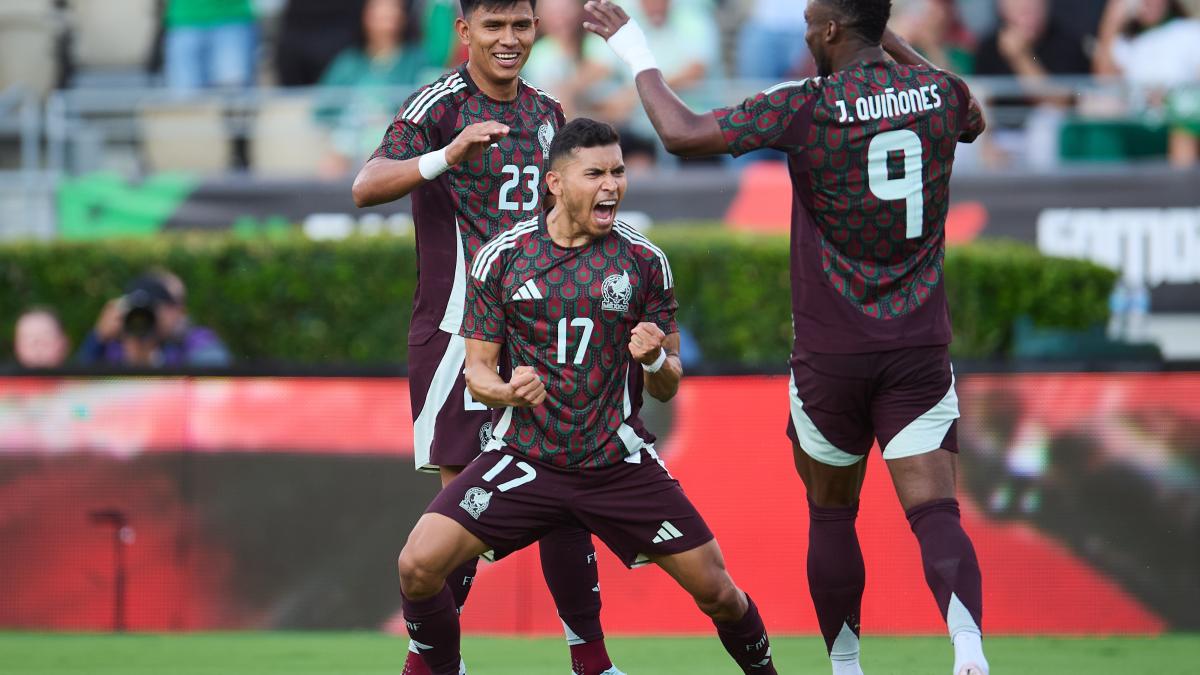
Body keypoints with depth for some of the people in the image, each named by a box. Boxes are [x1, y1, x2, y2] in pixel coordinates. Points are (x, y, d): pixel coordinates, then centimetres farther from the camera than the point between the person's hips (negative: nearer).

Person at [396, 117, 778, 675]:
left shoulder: (644, 261, 1)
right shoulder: (500, 258, -2)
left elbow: (667, 388, 5)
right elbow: (478, 369, 2)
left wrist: (656, 360, -18)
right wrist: (507, 391, -21)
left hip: (619, 462, 1)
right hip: (524, 456, 0)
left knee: (715, 590, -5)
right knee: (418, 566, -18)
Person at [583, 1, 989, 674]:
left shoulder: (804, 108, -11)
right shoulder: (939, 94, 2)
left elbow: (684, 133, -15)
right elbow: (973, 119, 28)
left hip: (831, 353, -2)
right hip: (920, 350, 2)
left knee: (832, 515, 16)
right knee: (935, 513, -6)